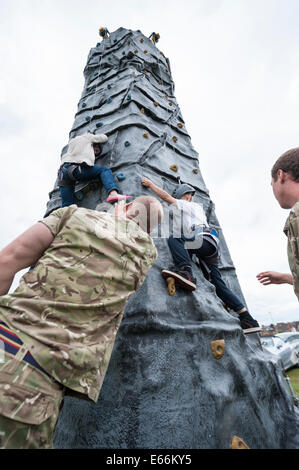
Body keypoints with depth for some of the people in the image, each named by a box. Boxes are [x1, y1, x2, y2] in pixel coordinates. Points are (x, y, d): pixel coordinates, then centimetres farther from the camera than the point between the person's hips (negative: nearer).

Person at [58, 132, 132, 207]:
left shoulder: (72, 141, 38)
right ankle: (113, 193, -26)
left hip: (62, 171, 7)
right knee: (104, 170, 0)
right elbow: (105, 138, 26)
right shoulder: (87, 137, 20)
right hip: (74, 168, -7)